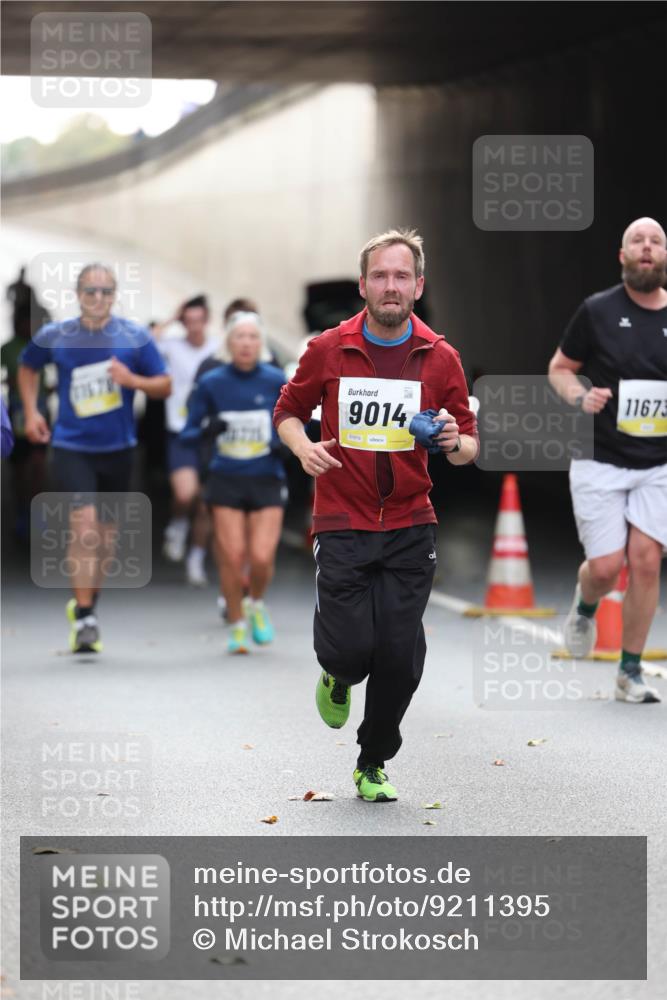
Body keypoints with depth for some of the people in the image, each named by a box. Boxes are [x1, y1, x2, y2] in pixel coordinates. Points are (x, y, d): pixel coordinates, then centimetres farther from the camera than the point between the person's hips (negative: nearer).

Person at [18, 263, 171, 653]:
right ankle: (83, 617, -10)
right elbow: (28, 367, 17)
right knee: (83, 526, -16)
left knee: (106, 535, 11)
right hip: (72, 447, -2)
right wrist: (31, 411, 6)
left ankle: (87, 605, 32)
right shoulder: (55, 336, -3)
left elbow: (165, 386, 0)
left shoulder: (135, 337, -4)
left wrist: (133, 380, -19)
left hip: (117, 448, 2)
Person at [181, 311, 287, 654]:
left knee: (262, 558, -10)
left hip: (267, 481, 0)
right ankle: (236, 625, 16)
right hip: (226, 482, 0)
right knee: (232, 557, -4)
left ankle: (256, 605, 22)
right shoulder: (210, 384, -1)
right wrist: (206, 430, -20)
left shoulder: (276, 381, -1)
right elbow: (187, 434, 1)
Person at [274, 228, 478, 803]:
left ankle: (373, 765, 20)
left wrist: (455, 442, -16)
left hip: (410, 528, 1)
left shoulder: (441, 358, 1)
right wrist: (304, 447, -8)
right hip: (342, 525, -1)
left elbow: (469, 446, 8)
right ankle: (339, 677, 30)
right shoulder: (329, 351, -1)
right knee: (349, 648, -9)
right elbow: (288, 411, 13)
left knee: (399, 657, -1)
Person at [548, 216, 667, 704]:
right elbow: (560, 368, 5)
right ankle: (585, 608, 32)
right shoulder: (597, 311, -5)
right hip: (600, 462, -2)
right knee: (606, 566, -6)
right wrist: (580, 397, -15)